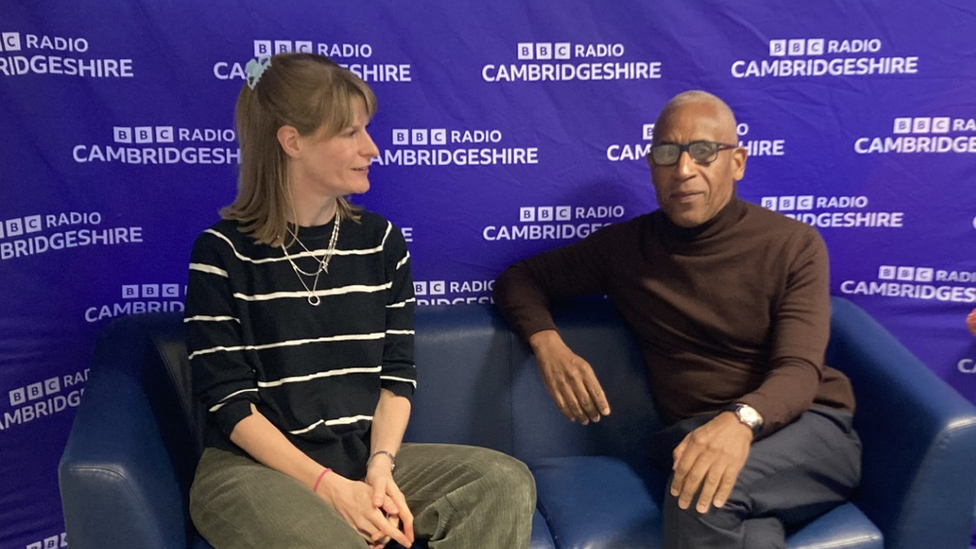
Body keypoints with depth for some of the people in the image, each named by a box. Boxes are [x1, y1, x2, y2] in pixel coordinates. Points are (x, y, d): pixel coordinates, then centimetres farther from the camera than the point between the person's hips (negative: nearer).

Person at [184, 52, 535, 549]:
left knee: (506, 483, -17)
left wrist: (380, 465, -13)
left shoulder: (381, 241, 5)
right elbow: (229, 401, -10)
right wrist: (328, 486, -18)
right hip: (253, 468, -4)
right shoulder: (223, 251, -6)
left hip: (363, 458, 4)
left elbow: (398, 374, 4)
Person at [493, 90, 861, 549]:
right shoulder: (624, 246, 6)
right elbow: (518, 279, 14)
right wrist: (547, 344, -8)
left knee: (705, 494, -35)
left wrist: (741, 420, -36)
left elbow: (798, 372, -12)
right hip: (693, 440, 0)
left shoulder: (794, 245, -1)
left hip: (809, 432, 0)